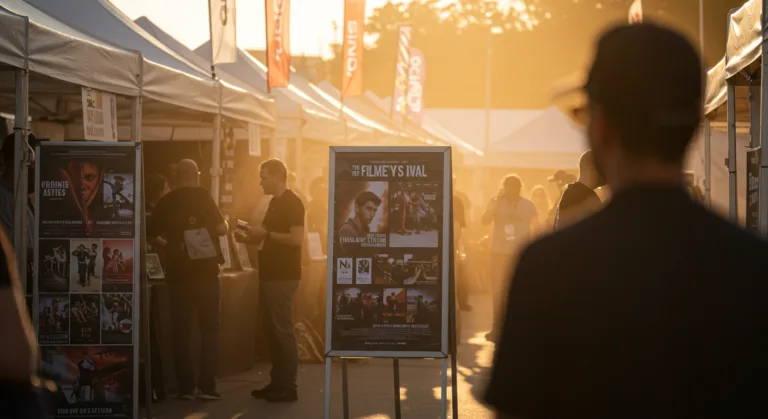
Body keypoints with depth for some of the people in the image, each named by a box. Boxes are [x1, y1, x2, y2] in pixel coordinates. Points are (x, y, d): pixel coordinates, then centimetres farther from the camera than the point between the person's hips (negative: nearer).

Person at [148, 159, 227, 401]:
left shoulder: (165, 202, 4)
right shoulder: (202, 196, -5)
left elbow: (152, 234, 13)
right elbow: (221, 229, -6)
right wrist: (217, 224, 16)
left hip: (177, 272, 3)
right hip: (204, 271, -3)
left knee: (181, 330, 8)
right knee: (210, 328, 5)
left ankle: (185, 387, 6)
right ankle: (207, 386, -2)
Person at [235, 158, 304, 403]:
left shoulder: (292, 203, -12)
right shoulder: (275, 202, 16)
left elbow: (296, 238, -22)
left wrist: (266, 233, -18)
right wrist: (249, 238, 6)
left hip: (283, 276, -10)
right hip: (270, 274, 10)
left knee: (283, 330, -7)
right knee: (271, 330, 11)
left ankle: (288, 387, -3)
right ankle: (277, 382, 16)